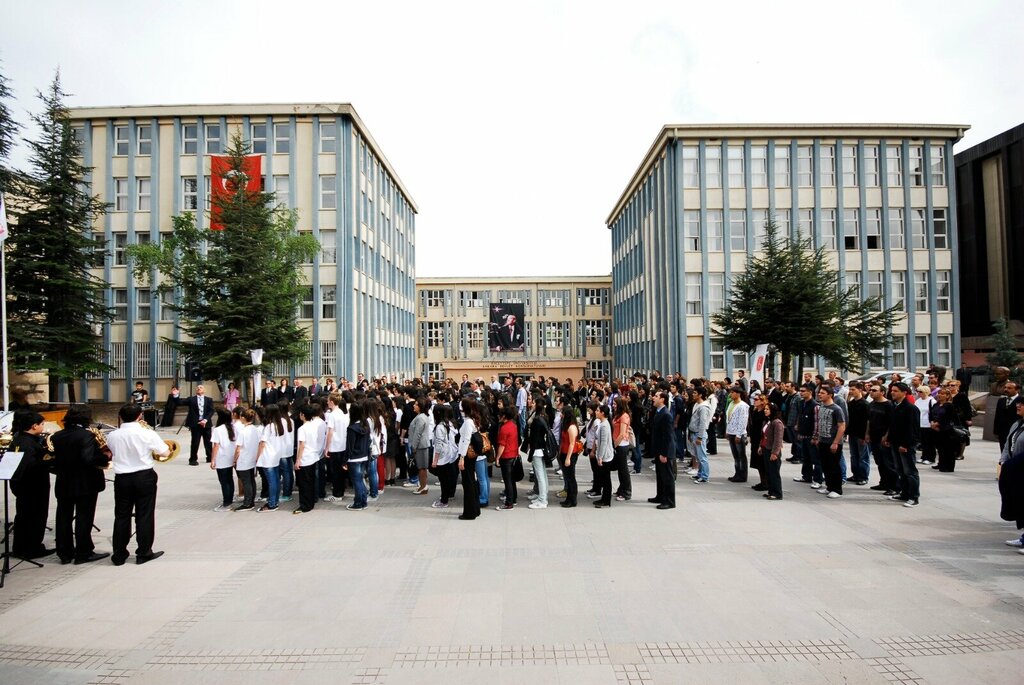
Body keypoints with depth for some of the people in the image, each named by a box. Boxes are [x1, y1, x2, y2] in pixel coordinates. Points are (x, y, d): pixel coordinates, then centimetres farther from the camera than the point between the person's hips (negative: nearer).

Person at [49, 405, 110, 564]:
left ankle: (65, 553, 20)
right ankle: (84, 553, 9)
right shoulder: (87, 436, -18)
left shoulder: (56, 436, 2)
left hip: (63, 484, 6)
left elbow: (54, 458, 6)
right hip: (85, 484, -6)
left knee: (63, 518, 12)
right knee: (84, 518, 3)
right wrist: (106, 458, -12)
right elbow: (88, 459, -27)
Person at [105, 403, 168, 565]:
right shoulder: (148, 434, -12)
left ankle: (119, 555, 18)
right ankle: (144, 553, 12)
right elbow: (165, 452, -7)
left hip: (122, 478, 3)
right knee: (144, 515, 6)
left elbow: (112, 453, 14)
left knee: (122, 516, 12)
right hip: (144, 477, -3)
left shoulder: (112, 436, -3)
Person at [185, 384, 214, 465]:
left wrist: (205, 420, -14)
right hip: (195, 424, -2)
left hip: (206, 424, 2)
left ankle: (210, 458, 23)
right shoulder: (191, 399, 6)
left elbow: (211, 411, -1)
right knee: (195, 443, -2)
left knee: (208, 442, 10)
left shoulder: (209, 400, 8)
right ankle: (193, 459, 8)